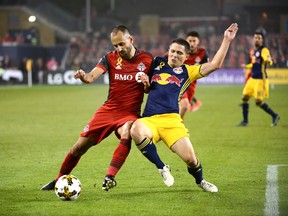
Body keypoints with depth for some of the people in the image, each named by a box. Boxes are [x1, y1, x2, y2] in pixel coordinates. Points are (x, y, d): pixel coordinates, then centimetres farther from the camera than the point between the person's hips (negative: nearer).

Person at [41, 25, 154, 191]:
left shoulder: (147, 59, -3)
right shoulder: (110, 58, -2)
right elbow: (92, 76, -18)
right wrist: (83, 76, -42)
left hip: (130, 113, -2)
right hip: (109, 109, 2)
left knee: (126, 134, -36)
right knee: (81, 146, 2)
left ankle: (110, 177, -41)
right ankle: (58, 181, 21)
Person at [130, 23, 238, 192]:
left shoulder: (187, 72, 15)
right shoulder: (158, 63, 22)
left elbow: (215, 64, 5)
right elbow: (146, 89, 35)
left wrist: (227, 40, 4)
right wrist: (145, 83, 10)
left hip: (171, 120, -1)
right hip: (149, 120, 1)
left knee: (190, 158, -15)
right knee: (136, 130, -36)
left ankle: (200, 181, 25)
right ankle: (162, 168, -14)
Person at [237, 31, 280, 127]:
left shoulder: (264, 50, -12)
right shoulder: (254, 51, 13)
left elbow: (269, 61, -30)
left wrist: (268, 60, -52)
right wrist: (247, 66, 41)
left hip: (261, 79, -8)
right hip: (252, 79, 8)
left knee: (258, 101, -10)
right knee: (245, 97, 4)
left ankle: (274, 116, 8)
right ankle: (245, 121, 15)